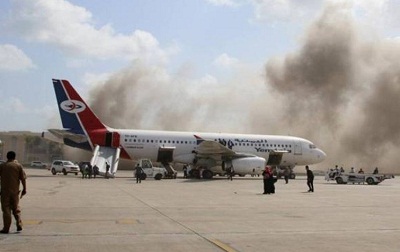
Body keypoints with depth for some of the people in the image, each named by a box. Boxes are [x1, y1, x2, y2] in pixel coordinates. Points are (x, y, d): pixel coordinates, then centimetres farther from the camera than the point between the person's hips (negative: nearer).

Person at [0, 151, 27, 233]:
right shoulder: (18, 165, 0)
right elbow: (23, 178, -2)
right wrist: (24, 189, 5)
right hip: (15, 190, 2)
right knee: (16, 208, 15)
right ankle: (19, 225, 4)